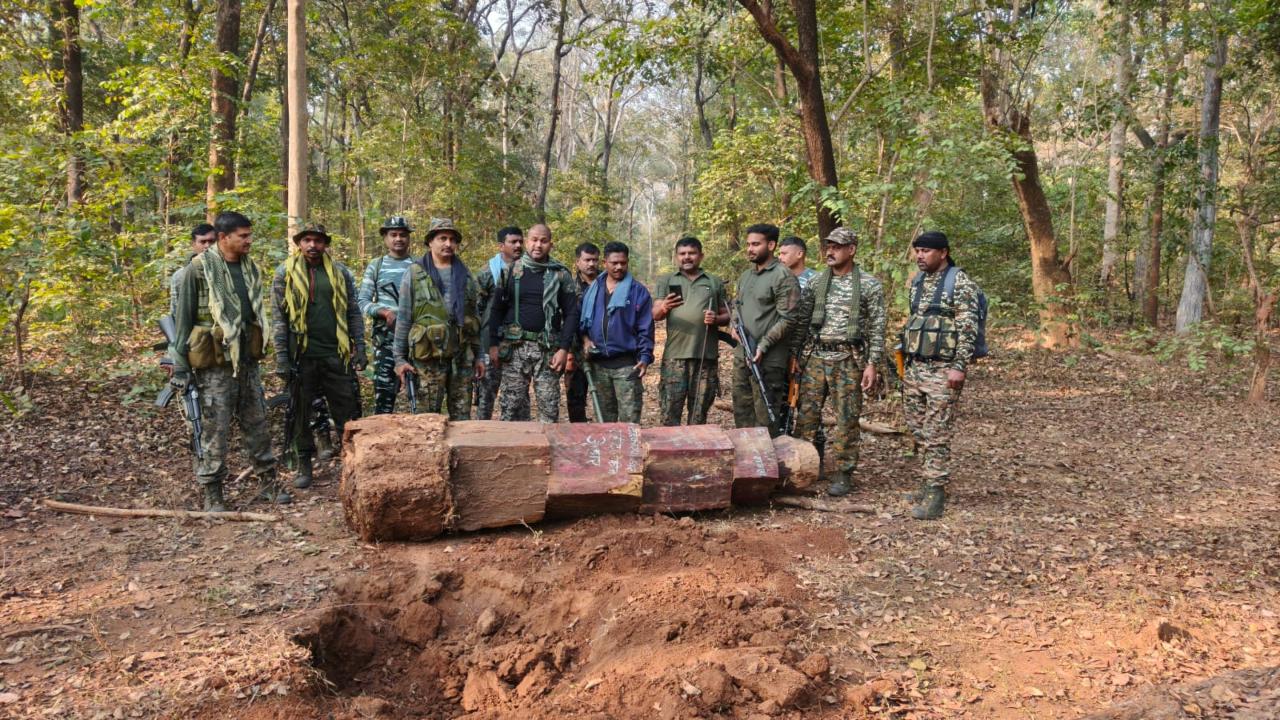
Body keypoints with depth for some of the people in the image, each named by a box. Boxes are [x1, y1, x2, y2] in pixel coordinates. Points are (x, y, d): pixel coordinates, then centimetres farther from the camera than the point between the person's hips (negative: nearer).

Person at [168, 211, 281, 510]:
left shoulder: (249, 268, 9)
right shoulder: (199, 269, -9)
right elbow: (182, 319, -6)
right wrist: (180, 367, -7)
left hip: (247, 361, 6)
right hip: (215, 364, -6)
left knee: (257, 423, 12)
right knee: (216, 429, 0)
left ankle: (267, 480, 23)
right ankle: (212, 491, 11)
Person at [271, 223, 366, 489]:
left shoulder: (340, 272, 7)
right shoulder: (285, 273, 2)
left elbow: (353, 313, 9)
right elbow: (278, 318, 0)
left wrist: (359, 348, 1)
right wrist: (282, 357, -6)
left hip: (337, 354, 1)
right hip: (302, 356, -1)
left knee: (347, 410, 3)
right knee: (300, 412, 8)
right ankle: (304, 465, 20)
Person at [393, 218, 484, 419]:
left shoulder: (466, 275, 12)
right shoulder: (415, 274, 1)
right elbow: (403, 319, 1)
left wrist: (478, 356, 12)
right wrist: (400, 358, -4)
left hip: (462, 357, 3)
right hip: (429, 357, -3)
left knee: (462, 417, 8)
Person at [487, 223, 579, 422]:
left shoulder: (561, 274, 5)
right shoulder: (511, 270, 7)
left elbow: (571, 313, 2)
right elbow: (497, 309, 8)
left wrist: (564, 348, -7)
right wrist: (494, 344, 0)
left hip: (548, 348, -1)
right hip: (514, 346, 1)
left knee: (549, 407, 0)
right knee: (512, 406, 2)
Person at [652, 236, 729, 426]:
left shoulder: (715, 283, 13)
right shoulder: (666, 282, 10)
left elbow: (727, 315, 15)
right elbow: (655, 315, -1)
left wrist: (716, 319, -9)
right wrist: (664, 308, -25)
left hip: (706, 356, 1)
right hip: (675, 355, -1)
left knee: (699, 412, 9)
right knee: (670, 410, -4)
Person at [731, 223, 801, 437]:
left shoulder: (783, 277, -11)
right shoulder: (746, 275, 14)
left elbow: (788, 319, -16)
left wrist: (763, 346, -19)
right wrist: (735, 325, 5)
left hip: (768, 358, -8)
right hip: (742, 353, 8)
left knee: (765, 415, -3)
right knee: (741, 409, 16)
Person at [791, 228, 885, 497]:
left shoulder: (869, 285, -2)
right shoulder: (816, 283, 9)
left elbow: (877, 328, -3)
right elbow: (802, 321, 12)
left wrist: (872, 364, -9)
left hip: (849, 360, -3)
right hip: (815, 358, 4)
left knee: (846, 419, 2)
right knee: (807, 414, 4)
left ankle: (843, 474, 11)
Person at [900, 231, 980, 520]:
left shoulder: (960, 282, -8)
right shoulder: (920, 283, 16)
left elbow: (968, 328, -13)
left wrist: (959, 366, -20)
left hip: (942, 371, -8)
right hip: (914, 369, 8)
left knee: (936, 436, -7)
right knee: (919, 433, 11)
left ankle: (934, 495, -2)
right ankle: (927, 483, 21)